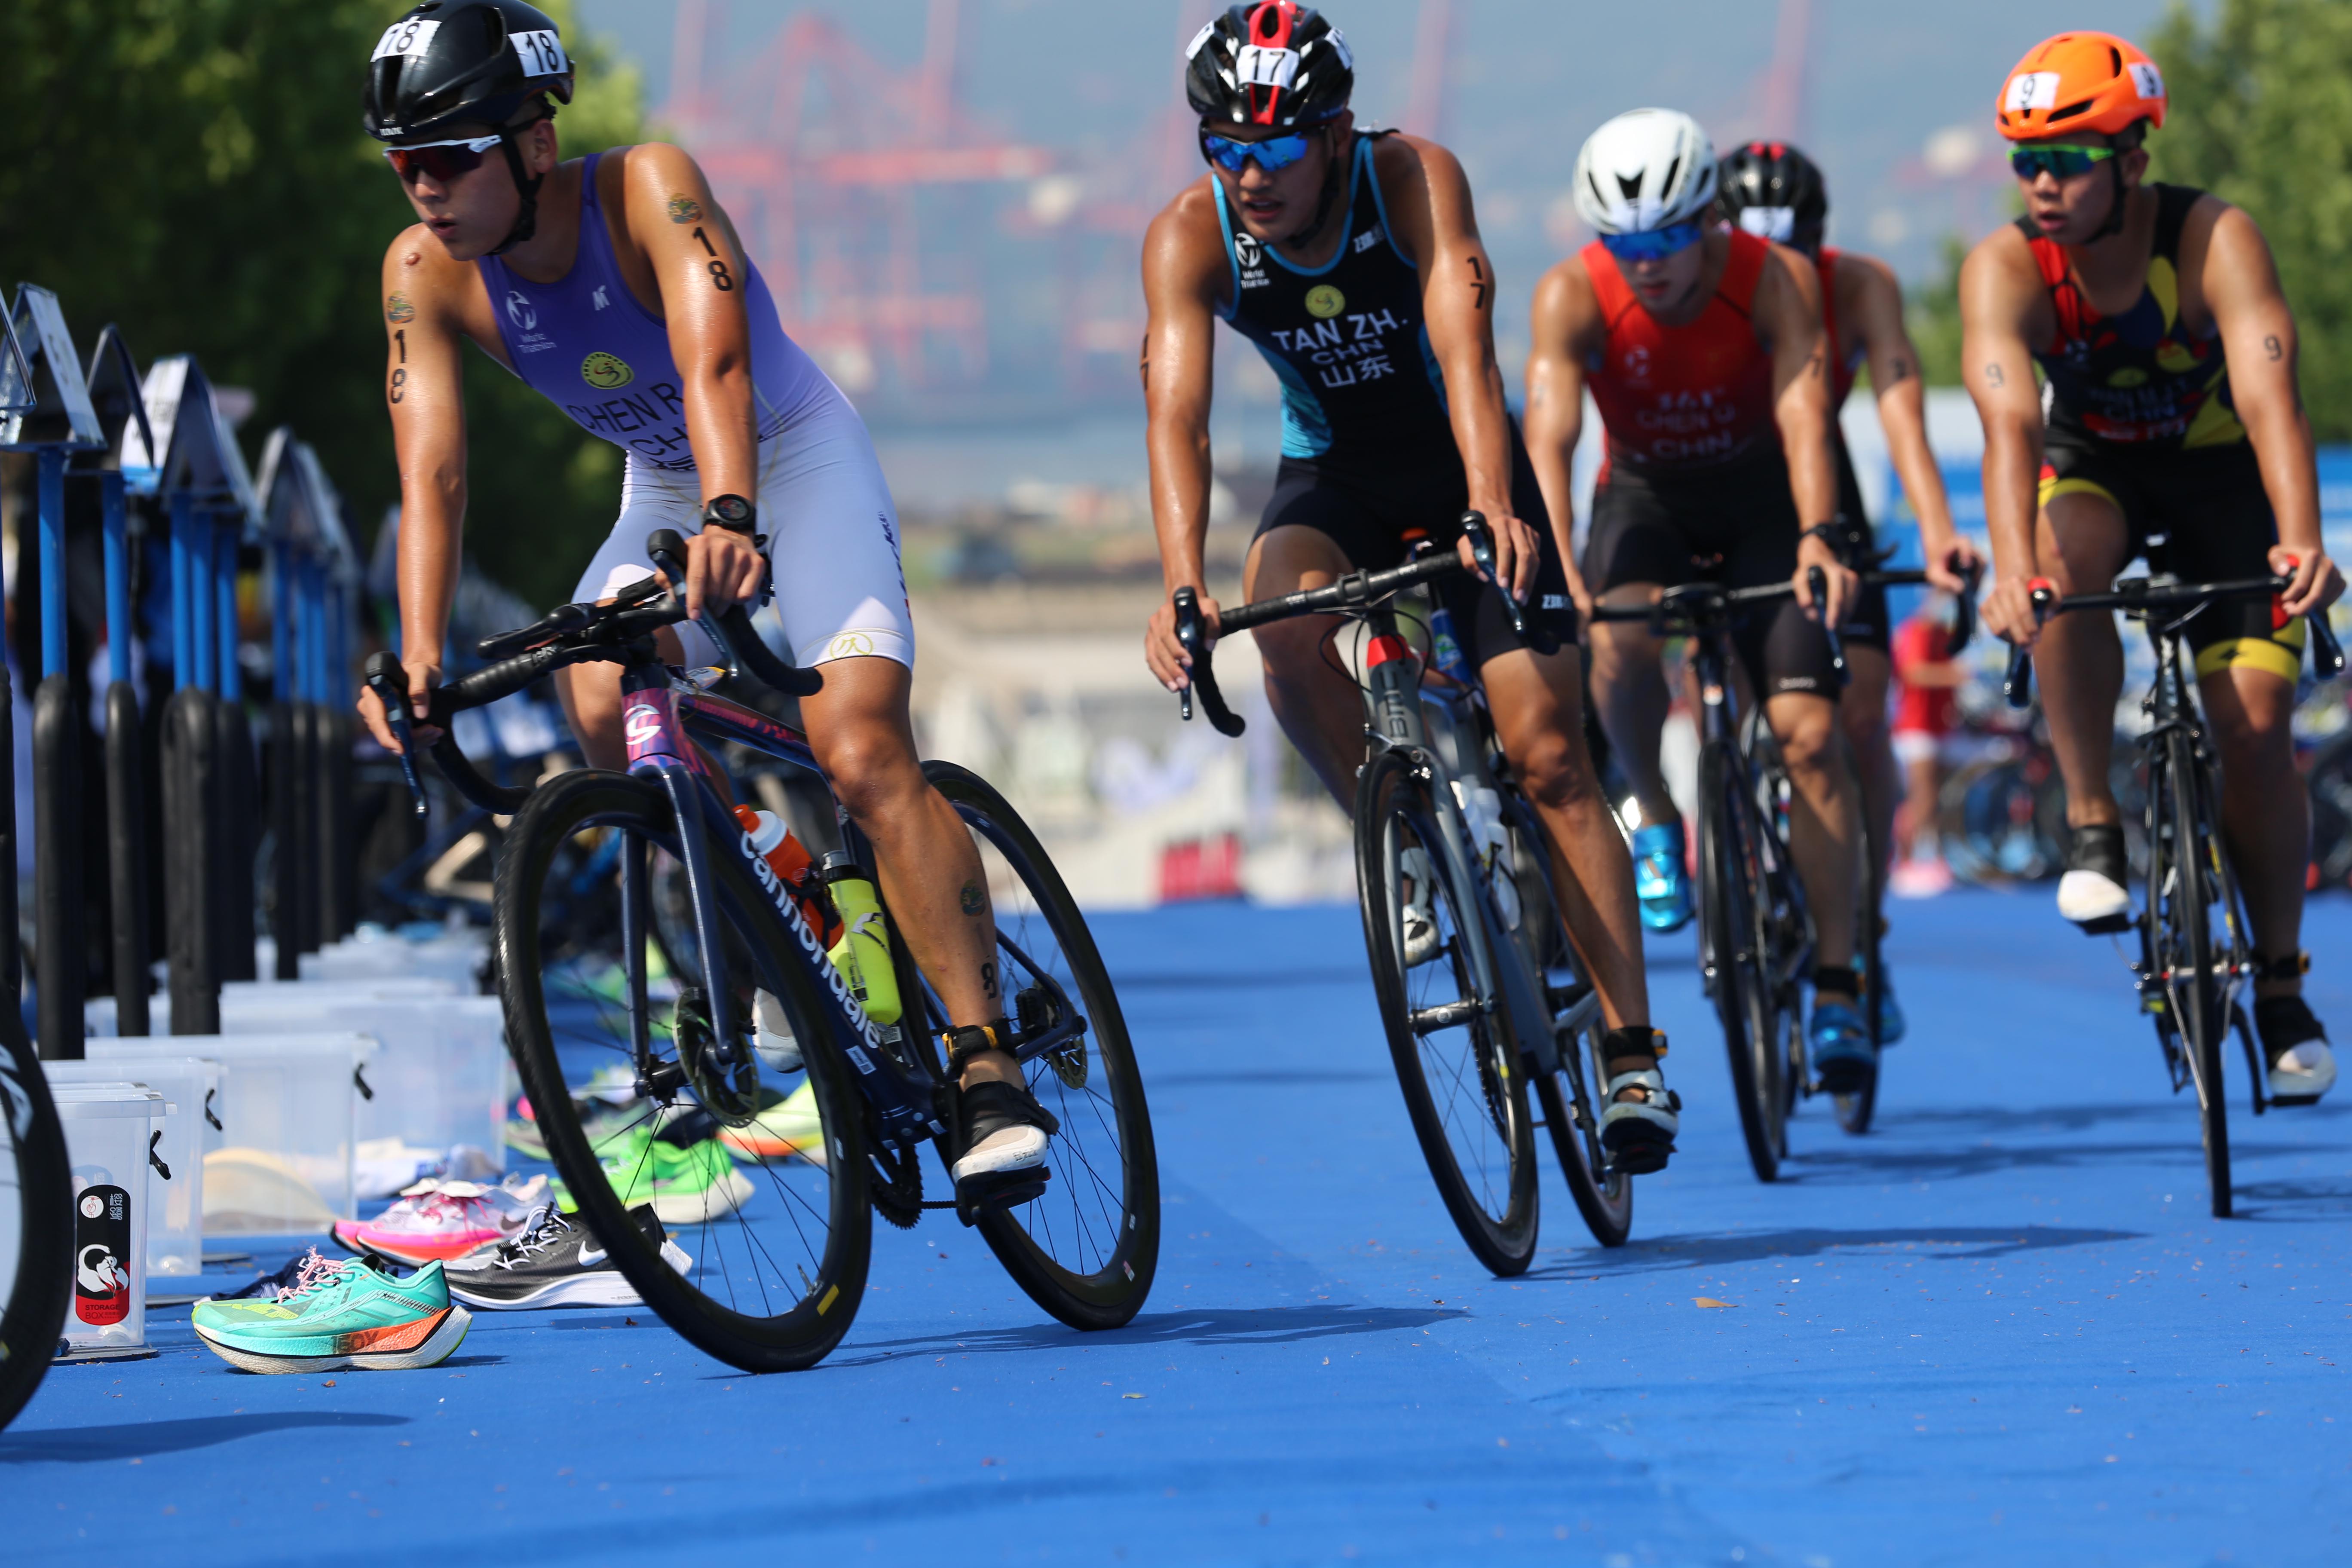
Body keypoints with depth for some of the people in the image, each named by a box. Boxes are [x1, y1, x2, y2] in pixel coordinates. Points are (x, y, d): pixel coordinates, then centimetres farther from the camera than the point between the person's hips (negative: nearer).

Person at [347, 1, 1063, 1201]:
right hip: (661, 491, 5)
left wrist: (731, 518, -63)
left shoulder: (648, 190, -30)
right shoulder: (427, 274, -17)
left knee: (864, 755, -23)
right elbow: (431, 473, -22)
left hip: (795, 460, -5)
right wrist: (419, 657, -36)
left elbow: (714, 365, -45)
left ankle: (987, 1067, -23)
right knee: (598, 702, -24)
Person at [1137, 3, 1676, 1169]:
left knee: (1548, 755, -11)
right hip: (1333, 475, 2)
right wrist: (1181, 587, -47)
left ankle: (1632, 1054, -7)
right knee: (1285, 619, -33)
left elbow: (1463, 346, -40)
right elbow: (1177, 413, -32)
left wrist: (1492, 506, -57)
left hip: (1460, 468, -2)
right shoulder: (1190, 239, -21)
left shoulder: (1413, 180, -26)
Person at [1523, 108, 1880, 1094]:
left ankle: (1836, 991, -10)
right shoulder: (1572, 298, -23)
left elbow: (1804, 418, -37)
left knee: (1809, 732, -15)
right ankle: (1656, 819, -4)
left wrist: (1819, 536, -55)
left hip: (1762, 496, 0)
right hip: (1644, 494, 0)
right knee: (1619, 643, -34)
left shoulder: (1776, 281, -25)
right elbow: (1549, 432, -35)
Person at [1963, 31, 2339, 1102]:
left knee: (2254, 728, -12)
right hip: (2097, 468, 1)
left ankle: (2280, 982, 7)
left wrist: (2301, 541, -60)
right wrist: (2011, 569, -58)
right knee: (2066, 564, -35)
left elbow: (2269, 395, -43)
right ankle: (2093, 830, -22)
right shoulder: (2005, 269, -26)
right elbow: (2008, 422, -41)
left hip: (2222, 475, -1)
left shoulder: (2215, 241, -30)